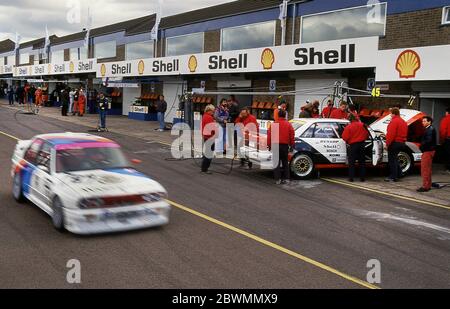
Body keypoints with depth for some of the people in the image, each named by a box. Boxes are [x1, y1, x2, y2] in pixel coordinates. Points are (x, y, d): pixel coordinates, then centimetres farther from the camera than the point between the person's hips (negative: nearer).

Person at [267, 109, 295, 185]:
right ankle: (286, 178, 14)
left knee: (277, 163, 3)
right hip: (285, 145, 1)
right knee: (285, 163, 13)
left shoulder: (273, 124, -1)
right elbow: (292, 136, 1)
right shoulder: (288, 125, 0)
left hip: (275, 145, -1)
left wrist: (269, 145, 6)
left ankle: (277, 179, -1)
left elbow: (269, 136, -1)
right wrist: (292, 144, 12)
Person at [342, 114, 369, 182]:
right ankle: (362, 177, 14)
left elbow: (345, 137, -12)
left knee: (351, 162, 4)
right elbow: (367, 135, 6)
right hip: (362, 144, 4)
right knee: (362, 162, 12)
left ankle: (351, 177, 1)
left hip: (353, 145, -3)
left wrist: (348, 142, 10)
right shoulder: (362, 125, -2)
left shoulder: (348, 127, -14)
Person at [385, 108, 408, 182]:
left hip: (394, 143, -10)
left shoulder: (394, 121, -15)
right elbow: (405, 134, 20)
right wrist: (403, 141, 21)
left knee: (392, 160, -4)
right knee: (395, 159, 20)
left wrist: (387, 143, -17)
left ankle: (393, 177, -3)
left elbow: (391, 134, -21)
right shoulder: (403, 122, 17)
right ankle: (398, 174, 23)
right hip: (402, 143, 10)